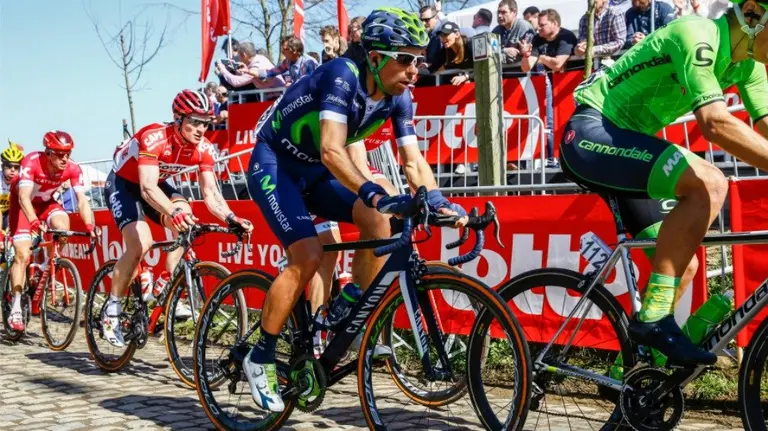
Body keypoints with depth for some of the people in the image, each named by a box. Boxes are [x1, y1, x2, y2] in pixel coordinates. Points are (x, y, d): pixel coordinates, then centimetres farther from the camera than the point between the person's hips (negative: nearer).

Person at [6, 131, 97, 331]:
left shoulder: (73, 169, -26)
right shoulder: (31, 162, -34)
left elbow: (82, 200, -29)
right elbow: (23, 197, -42)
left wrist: (90, 226, -46)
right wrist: (35, 222, -58)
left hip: (46, 202, 3)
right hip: (23, 204, -3)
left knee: (63, 225, -29)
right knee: (23, 255, -14)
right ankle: (16, 309, -10)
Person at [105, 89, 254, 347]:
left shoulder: (203, 149, -18)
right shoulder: (154, 138, -35)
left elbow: (210, 192, -20)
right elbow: (147, 187, -45)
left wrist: (231, 218, -39)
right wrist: (173, 213, -62)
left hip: (155, 183, 5)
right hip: (122, 183, -5)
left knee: (186, 221, -23)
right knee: (140, 243, -25)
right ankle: (111, 310, -8)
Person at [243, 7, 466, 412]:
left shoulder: (399, 97, -9)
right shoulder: (342, 76, -29)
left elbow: (413, 160, -10)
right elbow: (332, 151, -39)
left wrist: (437, 202, -28)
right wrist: (376, 194, -52)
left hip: (314, 172, 7)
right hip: (273, 164, -7)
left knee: (378, 222, -15)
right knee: (308, 255, -22)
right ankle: (260, 356, -6)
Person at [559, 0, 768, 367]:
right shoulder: (697, 36, -21)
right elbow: (716, 124, -33)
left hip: (625, 140, 10)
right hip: (591, 133, -10)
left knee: (682, 265, 7)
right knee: (709, 183, -29)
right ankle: (653, 318, -24)